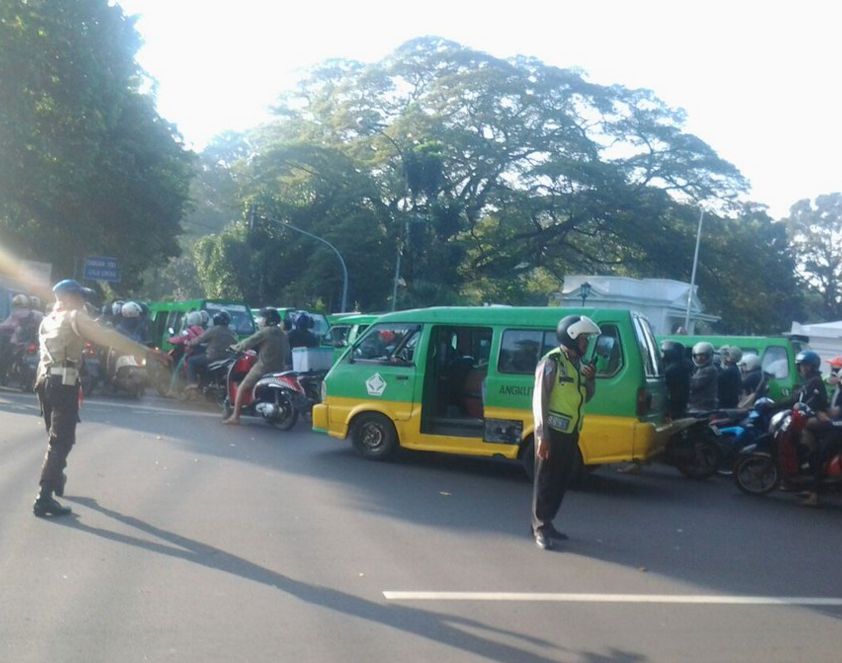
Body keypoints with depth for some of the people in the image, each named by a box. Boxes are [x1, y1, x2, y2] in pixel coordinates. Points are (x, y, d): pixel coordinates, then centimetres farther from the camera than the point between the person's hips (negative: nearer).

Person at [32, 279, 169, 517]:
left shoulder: (48, 320, 19)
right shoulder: (75, 317, -4)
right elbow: (110, 337, -11)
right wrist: (146, 352, -12)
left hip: (45, 380, 8)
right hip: (63, 383, -8)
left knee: (56, 437, 25)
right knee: (61, 441, -8)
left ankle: (56, 479, 42)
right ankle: (44, 498, -13)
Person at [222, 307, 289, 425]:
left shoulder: (265, 332, -9)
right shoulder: (283, 334, 13)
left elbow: (248, 343, -6)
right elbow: (286, 352, 20)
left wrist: (236, 347, 11)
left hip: (263, 368, -7)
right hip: (279, 369, 7)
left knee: (242, 388, 4)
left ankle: (235, 417, 0)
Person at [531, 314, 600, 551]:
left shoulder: (578, 363, 11)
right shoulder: (551, 362, -13)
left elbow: (587, 397, 21)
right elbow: (540, 400, -17)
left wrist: (590, 380, 0)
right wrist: (542, 434, -21)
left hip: (570, 432, 8)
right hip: (552, 431, -8)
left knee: (562, 479, 13)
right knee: (546, 479, -1)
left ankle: (546, 523, 24)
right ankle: (540, 528, 6)